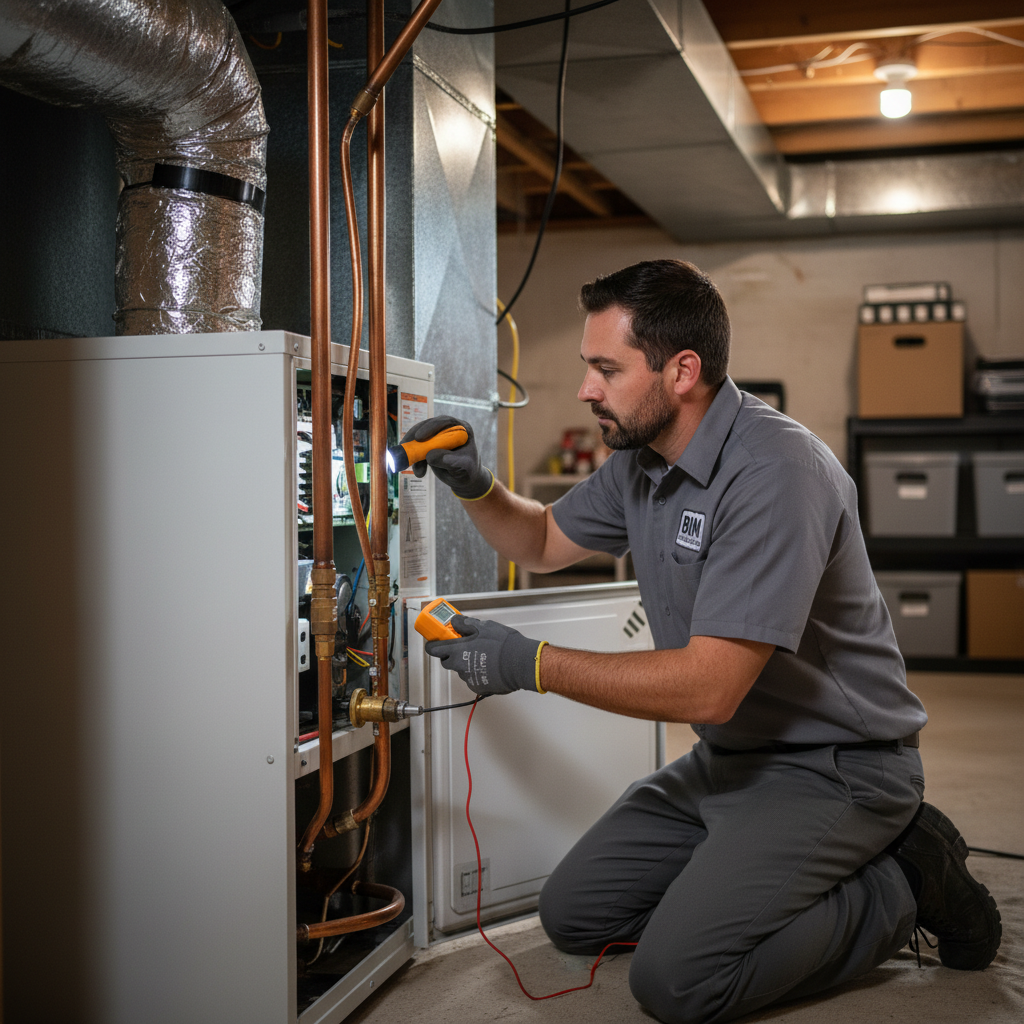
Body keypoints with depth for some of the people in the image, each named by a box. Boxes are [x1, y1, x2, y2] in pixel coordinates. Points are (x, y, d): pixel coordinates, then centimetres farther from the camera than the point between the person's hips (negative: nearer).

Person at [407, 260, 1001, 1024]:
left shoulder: (773, 473, -26)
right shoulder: (640, 460, 3)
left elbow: (709, 687, -29)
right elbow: (543, 543, 20)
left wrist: (531, 665, -24)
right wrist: (476, 487, -2)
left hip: (835, 767, -9)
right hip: (728, 759, 9)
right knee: (574, 916, 6)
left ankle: (901, 886, -2)